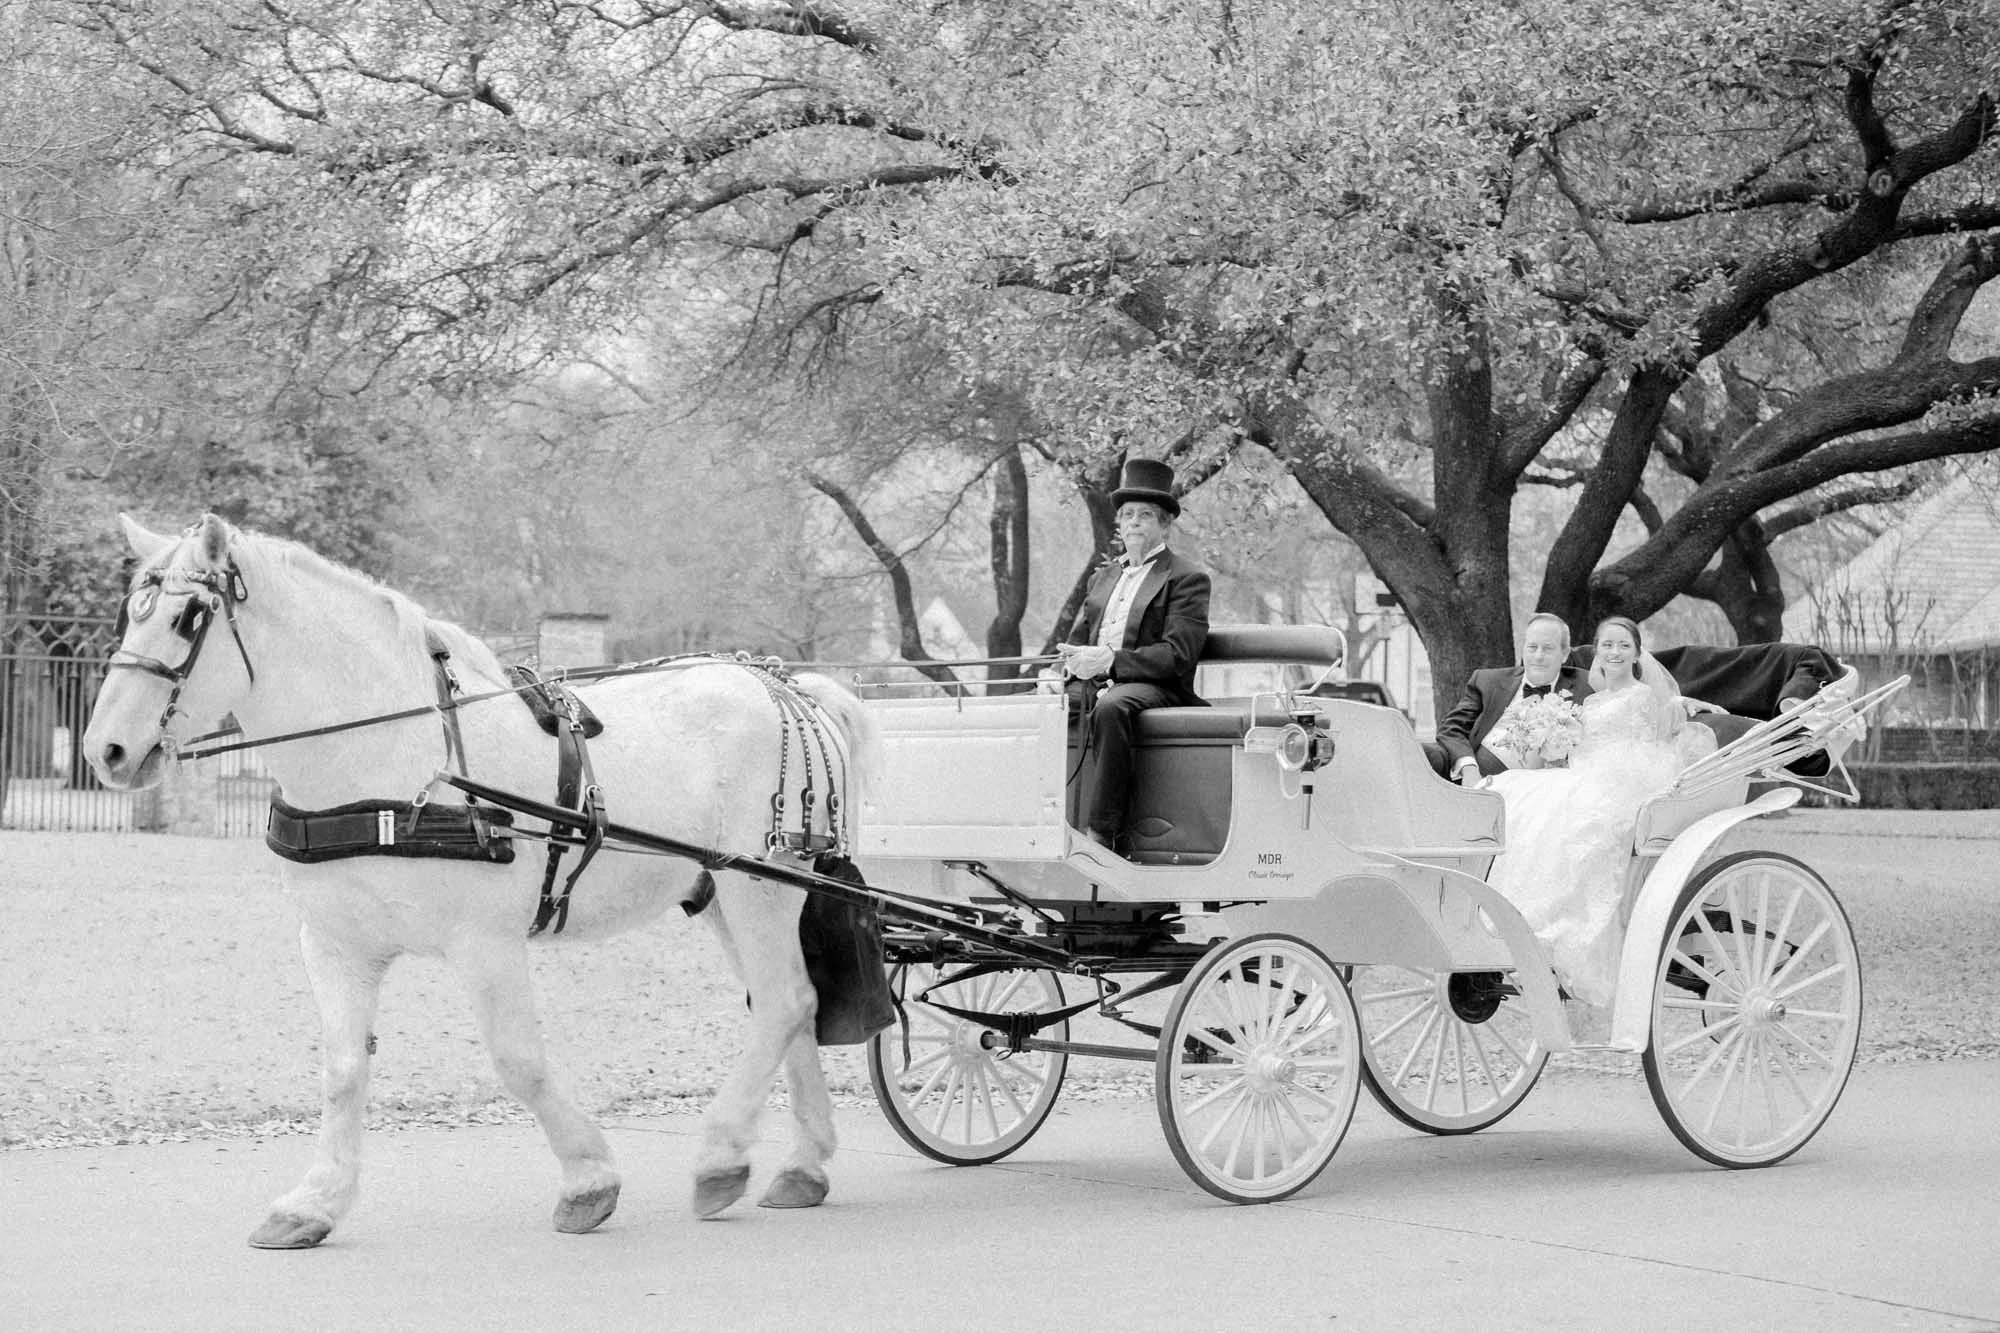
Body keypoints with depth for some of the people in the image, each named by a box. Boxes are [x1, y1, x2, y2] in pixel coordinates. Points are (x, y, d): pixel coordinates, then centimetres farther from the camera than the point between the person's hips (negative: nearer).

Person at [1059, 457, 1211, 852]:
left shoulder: (1187, 578, 2)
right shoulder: (1105, 576, 25)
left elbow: (1177, 655, -9)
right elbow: (1078, 638, 23)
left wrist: (1109, 661, -20)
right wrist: (1075, 661, -4)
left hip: (1153, 687, -7)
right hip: (1093, 684, 7)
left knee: (1111, 708, -39)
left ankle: (1101, 833, -40)